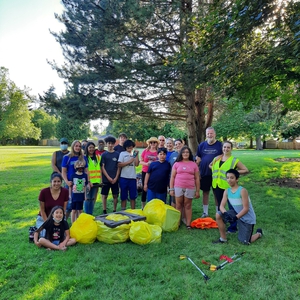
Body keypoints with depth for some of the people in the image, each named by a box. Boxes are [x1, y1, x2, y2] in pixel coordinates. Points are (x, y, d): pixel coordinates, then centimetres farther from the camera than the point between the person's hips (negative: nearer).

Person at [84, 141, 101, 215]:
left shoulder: (98, 157, 12)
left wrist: (100, 180, 9)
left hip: (96, 181, 5)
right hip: (88, 182, -5)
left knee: (93, 199, 11)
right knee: (88, 199, 0)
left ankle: (91, 214, 21)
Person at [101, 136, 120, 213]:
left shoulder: (117, 154, 4)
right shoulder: (104, 155, 1)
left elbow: (119, 167, 3)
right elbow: (102, 167, -2)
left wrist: (116, 178, -6)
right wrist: (108, 178, -10)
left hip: (115, 179, 1)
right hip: (106, 179, -1)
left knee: (115, 195, 6)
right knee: (104, 195, 5)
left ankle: (114, 210, 19)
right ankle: (104, 211, 17)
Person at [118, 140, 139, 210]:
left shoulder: (134, 154, 11)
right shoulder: (122, 153, 2)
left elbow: (137, 164, -1)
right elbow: (119, 165, -8)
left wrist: (136, 155, -4)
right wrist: (129, 161, -11)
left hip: (132, 177, 2)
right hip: (124, 177, -2)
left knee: (133, 196, 8)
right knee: (124, 196, 7)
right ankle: (123, 210, 17)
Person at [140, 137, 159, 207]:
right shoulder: (145, 151, 4)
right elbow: (141, 161, 6)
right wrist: (146, 164, -12)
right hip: (145, 172, 1)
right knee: (144, 188, 8)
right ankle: (143, 206, 20)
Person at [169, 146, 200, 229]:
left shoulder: (194, 164, 5)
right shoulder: (177, 164, 5)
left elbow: (197, 178, 6)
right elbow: (172, 177, 5)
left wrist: (197, 191, 3)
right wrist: (171, 189, 0)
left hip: (190, 188, 0)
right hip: (178, 187, 1)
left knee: (188, 206, 7)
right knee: (178, 206, 7)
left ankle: (188, 224, 12)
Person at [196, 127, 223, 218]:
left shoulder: (220, 145, -3)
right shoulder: (202, 145, 5)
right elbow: (198, 159, 7)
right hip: (204, 173, 2)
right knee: (205, 192, 11)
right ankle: (205, 213, 23)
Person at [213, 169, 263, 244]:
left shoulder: (242, 191, -25)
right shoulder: (227, 191, -7)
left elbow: (246, 209, -24)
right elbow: (222, 206, -11)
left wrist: (235, 217, -32)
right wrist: (225, 213, -31)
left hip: (247, 218, -5)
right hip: (237, 213, 5)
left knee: (245, 242, 1)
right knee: (218, 215, -17)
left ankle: (259, 233, 32)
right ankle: (223, 239, -1)